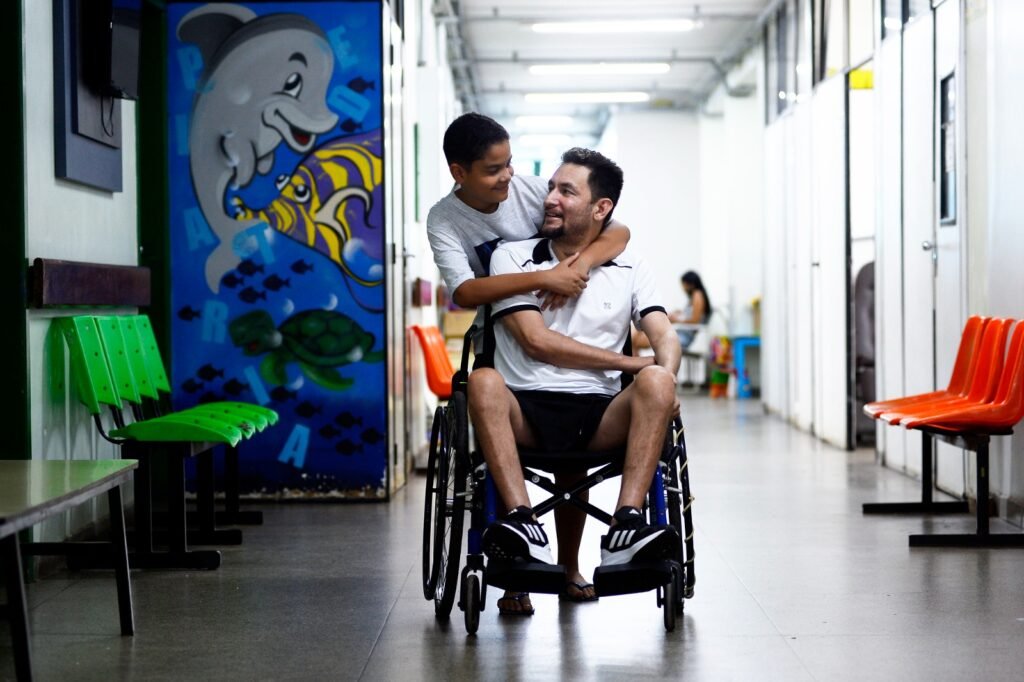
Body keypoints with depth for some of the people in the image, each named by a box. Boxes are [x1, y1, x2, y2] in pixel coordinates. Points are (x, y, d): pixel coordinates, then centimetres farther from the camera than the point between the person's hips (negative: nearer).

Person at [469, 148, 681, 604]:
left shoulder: (629, 270, 14)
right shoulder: (512, 258, 8)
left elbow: (664, 336, 2)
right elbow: (535, 341, -4)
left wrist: (663, 379, -23)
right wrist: (630, 364, -7)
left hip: (600, 416, 1)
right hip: (526, 411, -1)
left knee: (655, 384, -29)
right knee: (484, 381, -33)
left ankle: (626, 526, -39)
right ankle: (523, 524, -42)